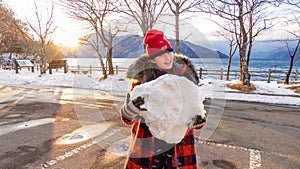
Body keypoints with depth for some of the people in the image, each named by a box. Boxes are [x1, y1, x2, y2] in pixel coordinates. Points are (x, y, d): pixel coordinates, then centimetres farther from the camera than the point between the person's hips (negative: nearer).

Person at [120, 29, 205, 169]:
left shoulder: (183, 75, -3)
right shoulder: (142, 78, -7)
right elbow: (127, 118, -8)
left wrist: (199, 119, -18)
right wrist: (134, 106, -29)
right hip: (148, 145, -1)